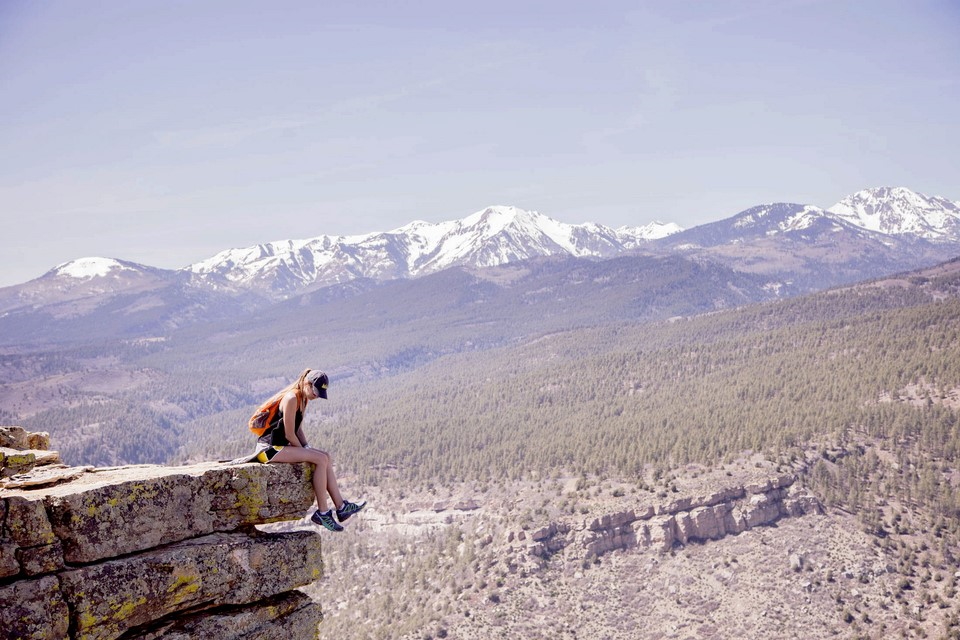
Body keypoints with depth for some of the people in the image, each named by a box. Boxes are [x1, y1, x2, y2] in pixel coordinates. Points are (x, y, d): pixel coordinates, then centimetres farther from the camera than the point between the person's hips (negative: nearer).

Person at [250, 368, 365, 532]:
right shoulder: (291, 398, -18)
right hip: (269, 448, -10)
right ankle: (322, 512, -14)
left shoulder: (303, 399, 12)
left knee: (326, 457, 4)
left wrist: (307, 448, 6)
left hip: (281, 447, 10)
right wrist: (304, 451, -6)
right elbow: (289, 434, -18)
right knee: (320, 459, -18)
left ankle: (341, 506, 3)